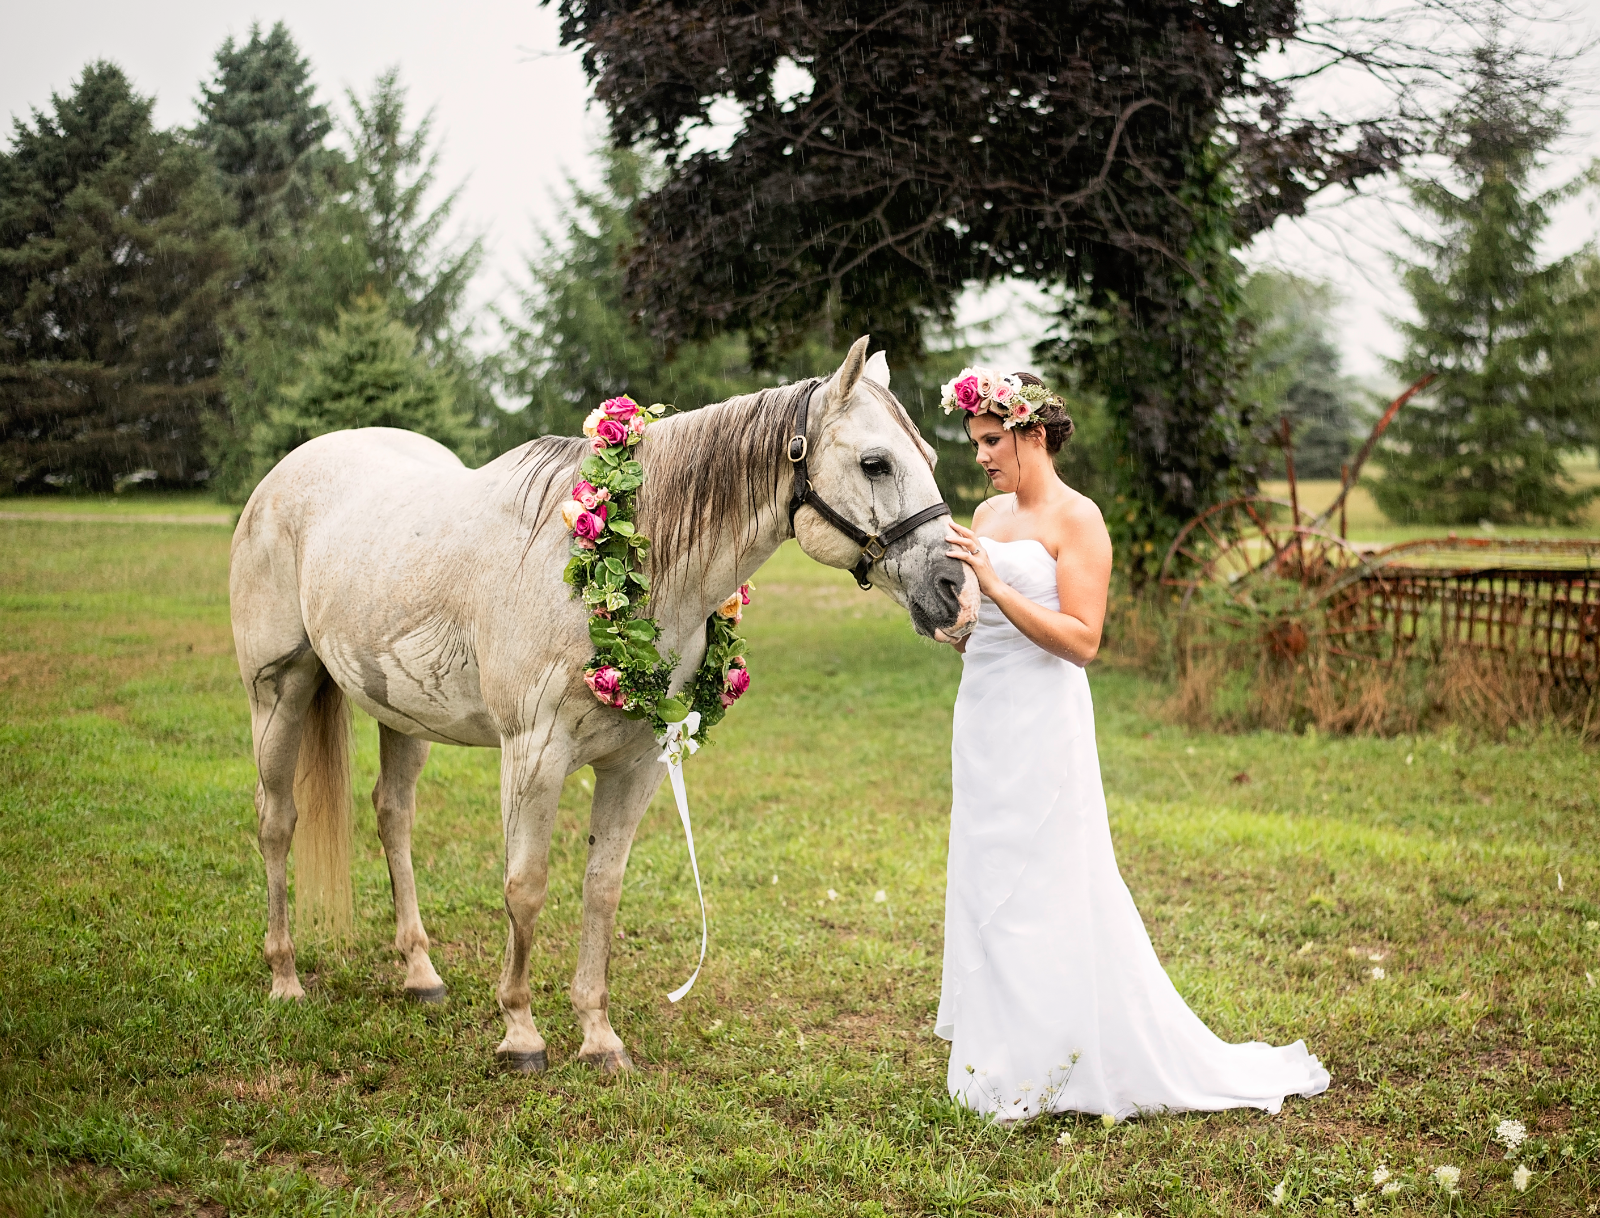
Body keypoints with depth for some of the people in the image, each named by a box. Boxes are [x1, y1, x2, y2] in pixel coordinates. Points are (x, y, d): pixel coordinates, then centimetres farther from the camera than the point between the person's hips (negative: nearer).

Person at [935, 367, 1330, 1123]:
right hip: (981, 716, 8)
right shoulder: (987, 515, 12)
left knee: (1044, 886, -3)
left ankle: (1051, 1067, 8)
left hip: (1043, 721, -7)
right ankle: (1001, 1055, 20)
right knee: (984, 884, 10)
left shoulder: (1076, 519, -8)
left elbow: (1082, 640, -16)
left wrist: (996, 587, -22)